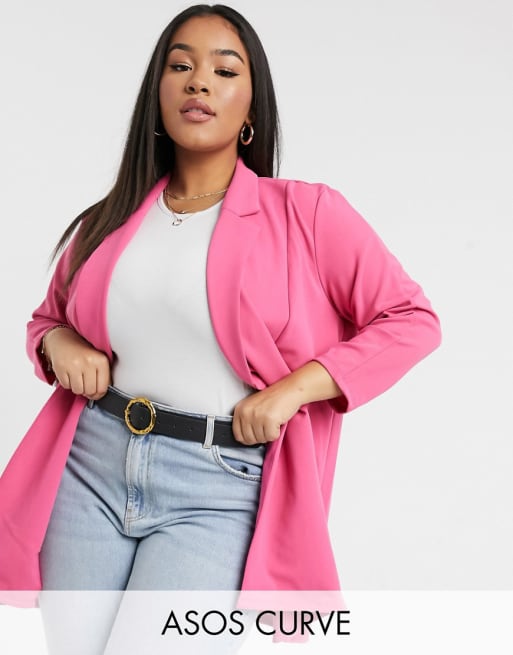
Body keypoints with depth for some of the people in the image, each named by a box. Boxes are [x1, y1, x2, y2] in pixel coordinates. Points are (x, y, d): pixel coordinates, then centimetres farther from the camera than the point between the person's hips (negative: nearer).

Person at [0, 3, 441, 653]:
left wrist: (292, 390, -13)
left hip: (218, 487, -4)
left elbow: (411, 320, -3)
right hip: (90, 463, 4)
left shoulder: (306, 213, -2)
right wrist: (59, 342, 0)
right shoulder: (108, 223, 9)